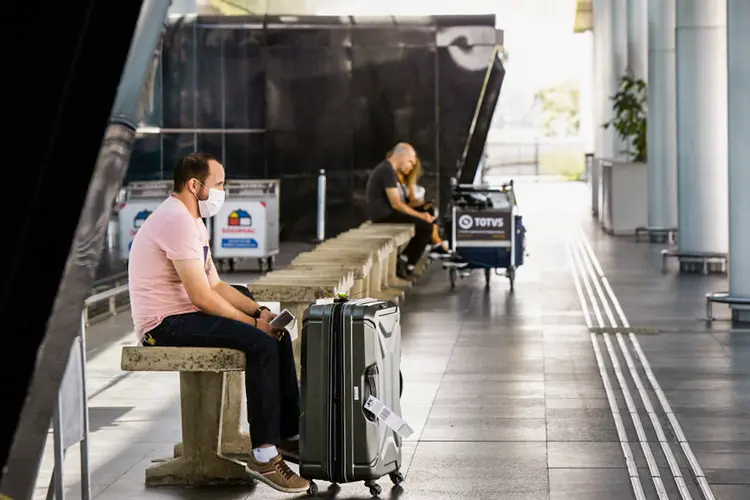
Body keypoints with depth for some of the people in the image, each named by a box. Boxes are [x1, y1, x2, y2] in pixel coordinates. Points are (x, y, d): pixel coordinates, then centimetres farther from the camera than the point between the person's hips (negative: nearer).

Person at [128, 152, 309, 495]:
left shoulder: (191, 221, 16)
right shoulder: (177, 221, -19)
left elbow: (215, 284, 16)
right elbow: (202, 297, -22)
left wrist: (260, 312, 2)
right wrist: (252, 322, -12)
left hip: (184, 316, 11)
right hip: (167, 325, -11)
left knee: (277, 335, 7)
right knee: (261, 344, -25)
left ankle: (289, 435, 13)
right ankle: (264, 456, -22)